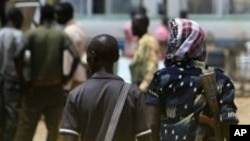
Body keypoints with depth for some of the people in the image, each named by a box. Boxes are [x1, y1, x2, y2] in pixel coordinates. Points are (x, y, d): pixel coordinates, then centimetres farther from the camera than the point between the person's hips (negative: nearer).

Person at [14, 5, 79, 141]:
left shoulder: (32, 34, -5)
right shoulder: (61, 35, -1)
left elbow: (18, 57, -18)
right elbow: (76, 57, -13)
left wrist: (23, 80, -9)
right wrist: (68, 76, -1)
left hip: (34, 88, -1)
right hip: (55, 88, 1)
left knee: (25, 129, 4)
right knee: (53, 128, 8)